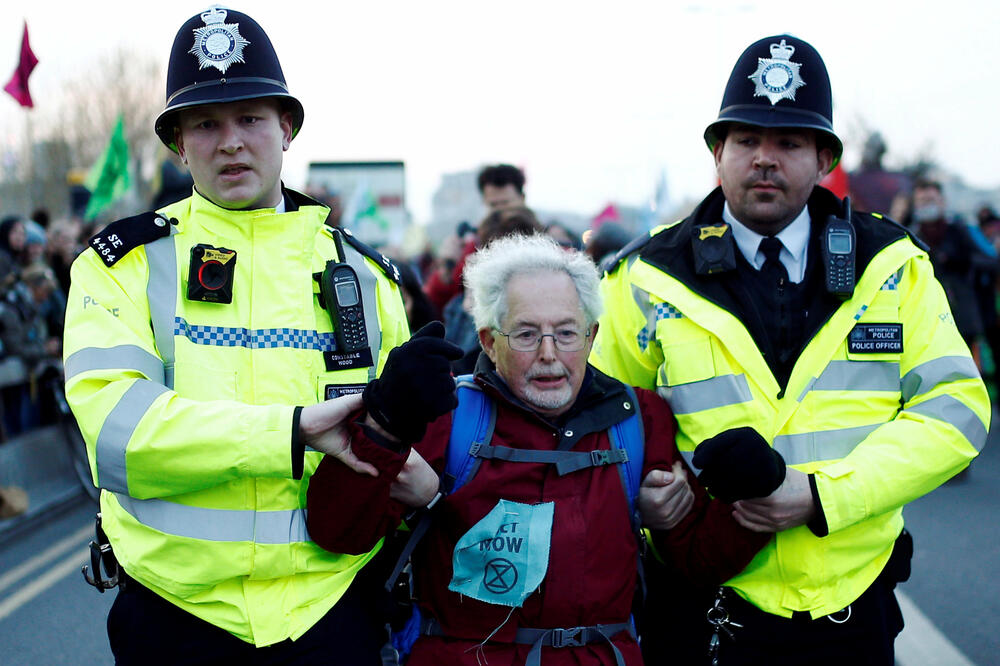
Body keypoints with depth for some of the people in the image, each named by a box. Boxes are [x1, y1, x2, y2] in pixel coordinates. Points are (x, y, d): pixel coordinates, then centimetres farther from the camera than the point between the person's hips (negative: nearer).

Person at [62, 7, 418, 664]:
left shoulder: (361, 271, 9)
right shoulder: (125, 265, -1)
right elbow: (116, 430, -16)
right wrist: (295, 432, -26)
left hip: (331, 609, 2)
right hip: (176, 610, -2)